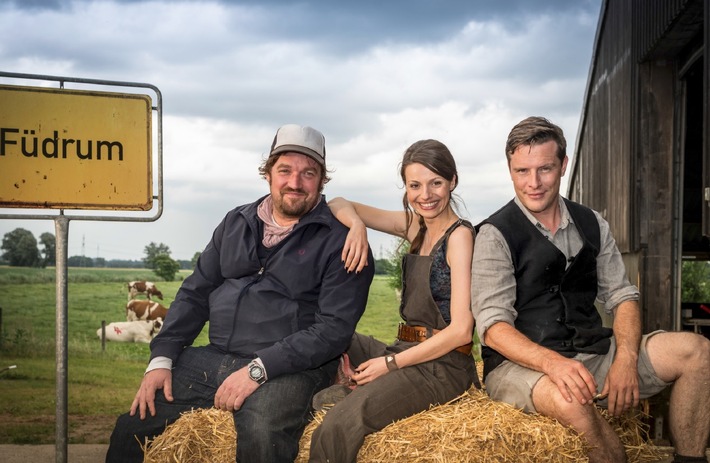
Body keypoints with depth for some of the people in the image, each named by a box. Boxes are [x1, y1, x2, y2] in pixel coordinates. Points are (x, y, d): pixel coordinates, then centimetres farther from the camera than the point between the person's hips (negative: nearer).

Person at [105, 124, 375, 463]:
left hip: (288, 368, -5)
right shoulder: (237, 223, 15)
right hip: (214, 359, 6)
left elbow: (334, 328, -12)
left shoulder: (340, 242, -5)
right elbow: (195, 294, 16)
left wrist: (258, 370, -19)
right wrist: (162, 358, 3)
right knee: (131, 427, -3)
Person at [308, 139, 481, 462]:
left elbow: (461, 330, -16)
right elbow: (339, 205, 13)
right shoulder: (415, 227, 11)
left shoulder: (460, 234, -10)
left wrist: (391, 363, -14)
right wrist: (357, 225, -10)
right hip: (406, 352, 8)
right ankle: (344, 384, -5)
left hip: (442, 366, -8)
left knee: (340, 425, -29)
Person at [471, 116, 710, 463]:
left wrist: (626, 359, -12)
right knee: (568, 399, -38)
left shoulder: (592, 224, 10)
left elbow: (622, 297, 9)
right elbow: (492, 326, -14)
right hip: (521, 364, -5)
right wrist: (551, 362, -32)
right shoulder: (496, 234, -7)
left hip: (592, 354, 6)